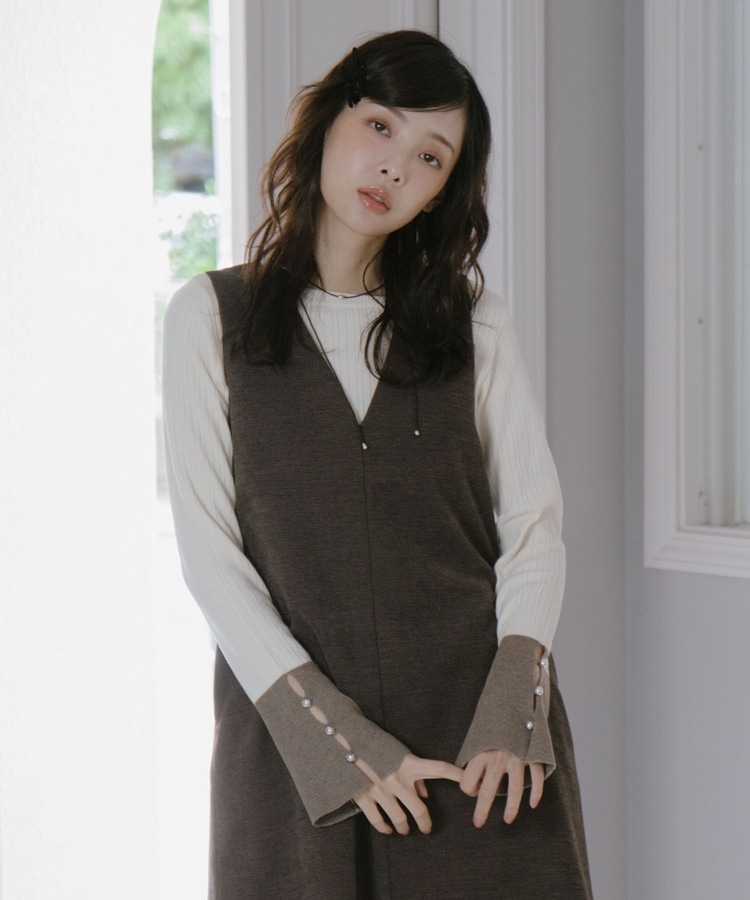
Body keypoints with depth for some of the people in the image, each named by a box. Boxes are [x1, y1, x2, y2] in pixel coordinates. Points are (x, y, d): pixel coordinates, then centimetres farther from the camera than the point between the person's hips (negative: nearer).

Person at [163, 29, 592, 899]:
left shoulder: (472, 319, 10)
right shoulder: (211, 314, 3)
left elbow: (533, 518, 5)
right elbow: (207, 546, -3)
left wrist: (514, 700, -11)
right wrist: (329, 731, -12)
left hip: (480, 735, 2)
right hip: (291, 731, -1)